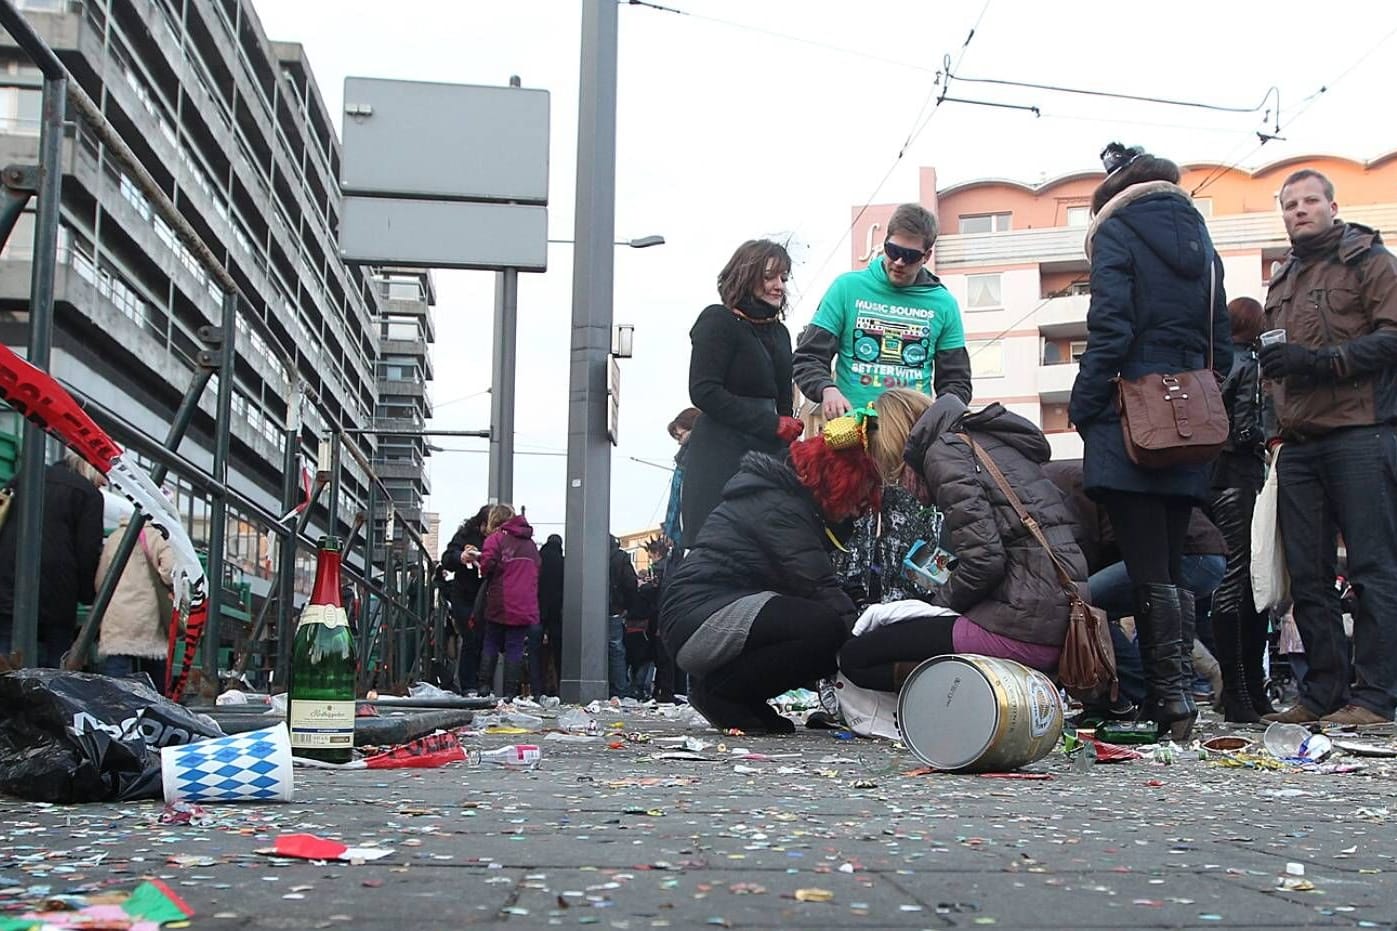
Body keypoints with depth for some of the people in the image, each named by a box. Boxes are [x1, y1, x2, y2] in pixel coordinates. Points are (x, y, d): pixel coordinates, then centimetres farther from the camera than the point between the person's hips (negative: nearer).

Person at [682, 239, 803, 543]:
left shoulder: (778, 332, 20)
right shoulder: (718, 321, -2)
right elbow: (704, 392, -12)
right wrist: (773, 425, -13)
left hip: (768, 453, 7)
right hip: (721, 458, -7)